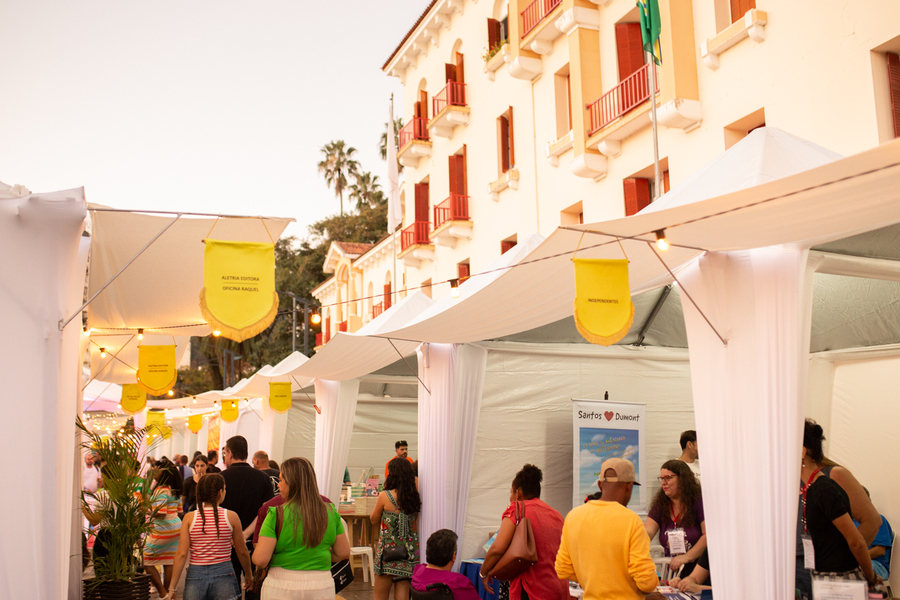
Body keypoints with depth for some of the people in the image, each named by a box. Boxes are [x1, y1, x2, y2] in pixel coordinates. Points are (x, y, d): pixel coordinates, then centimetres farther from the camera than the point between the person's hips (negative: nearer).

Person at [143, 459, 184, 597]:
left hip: (163, 530, -8)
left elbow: (160, 513, -23)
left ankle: (163, 592, -3)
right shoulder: (176, 490, 10)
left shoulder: (161, 490, -17)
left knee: (146, 561, 2)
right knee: (169, 562, 12)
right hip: (176, 528, 9)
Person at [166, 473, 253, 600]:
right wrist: (248, 574, 21)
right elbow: (242, 551, 4)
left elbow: (182, 554, -6)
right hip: (223, 575, -1)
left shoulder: (189, 518, -2)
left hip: (195, 575, 1)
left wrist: (172, 587, 0)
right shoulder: (231, 517, -4)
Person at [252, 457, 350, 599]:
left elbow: (260, 560, -15)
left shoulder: (276, 515, -12)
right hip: (322, 586, 3)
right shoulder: (330, 512, -2)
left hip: (282, 589, -3)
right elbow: (344, 553, 4)